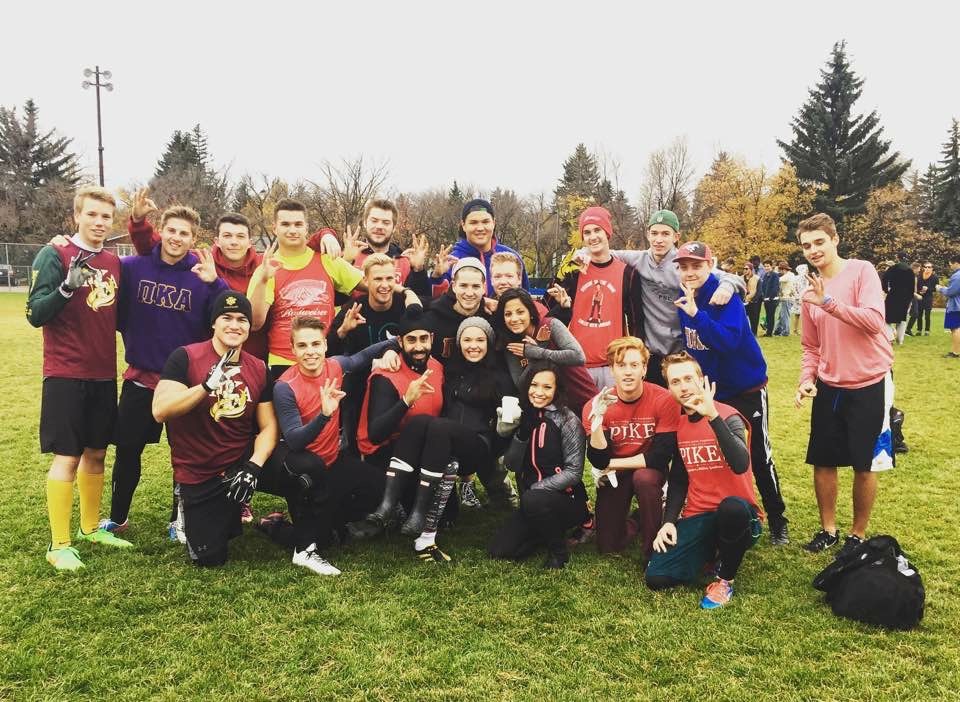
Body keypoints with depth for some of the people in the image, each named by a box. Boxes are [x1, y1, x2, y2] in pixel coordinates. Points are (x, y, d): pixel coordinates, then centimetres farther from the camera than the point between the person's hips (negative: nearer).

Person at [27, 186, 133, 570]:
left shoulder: (114, 262, 10)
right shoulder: (54, 255, -8)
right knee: (67, 457, -3)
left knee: (96, 453, 14)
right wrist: (68, 286, -28)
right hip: (65, 375, -6)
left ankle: (91, 528, 28)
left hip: (104, 374, 6)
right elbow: (35, 314, -15)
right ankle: (59, 545, 7)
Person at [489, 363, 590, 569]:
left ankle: (559, 551, -9)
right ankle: (549, 529, 14)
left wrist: (535, 489, -20)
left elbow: (574, 471, -15)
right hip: (531, 500, 5)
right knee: (498, 550, -10)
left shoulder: (568, 420, -13)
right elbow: (512, 465, 0)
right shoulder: (523, 417, 4)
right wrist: (513, 430, -15)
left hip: (566, 498, -5)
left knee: (533, 500, -36)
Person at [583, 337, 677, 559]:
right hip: (613, 474, 2)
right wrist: (597, 419, -36)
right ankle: (637, 520, 33)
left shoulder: (663, 400, -22)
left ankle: (653, 550, -14)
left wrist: (612, 464, -17)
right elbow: (598, 461, -20)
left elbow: (661, 456, -22)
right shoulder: (595, 405, -15)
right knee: (608, 546, -1)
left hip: (648, 470, -2)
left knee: (644, 478, -37)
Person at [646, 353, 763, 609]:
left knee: (732, 507, -42)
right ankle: (712, 551, 14)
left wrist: (713, 416, -36)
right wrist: (669, 521, 1)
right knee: (657, 578, -16)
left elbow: (740, 465, -31)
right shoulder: (678, 424, 6)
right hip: (697, 517, 4)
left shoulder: (728, 416, -11)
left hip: (736, 516, -4)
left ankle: (724, 579, -11)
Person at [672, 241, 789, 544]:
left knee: (758, 456, 2)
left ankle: (777, 522, 17)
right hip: (709, 390, 6)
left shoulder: (725, 296, -20)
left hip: (745, 389, -6)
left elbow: (728, 341, -34)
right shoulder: (684, 297, -2)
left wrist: (695, 312, -40)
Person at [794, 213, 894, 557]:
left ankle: (858, 535, 22)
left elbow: (874, 321, -24)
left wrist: (828, 302, -28)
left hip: (869, 384, -5)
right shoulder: (811, 291, 6)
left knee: (864, 465, 5)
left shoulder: (862, 271, -10)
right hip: (829, 387, 5)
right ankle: (828, 529, 26)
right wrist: (807, 380, -5)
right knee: (823, 461, 9)